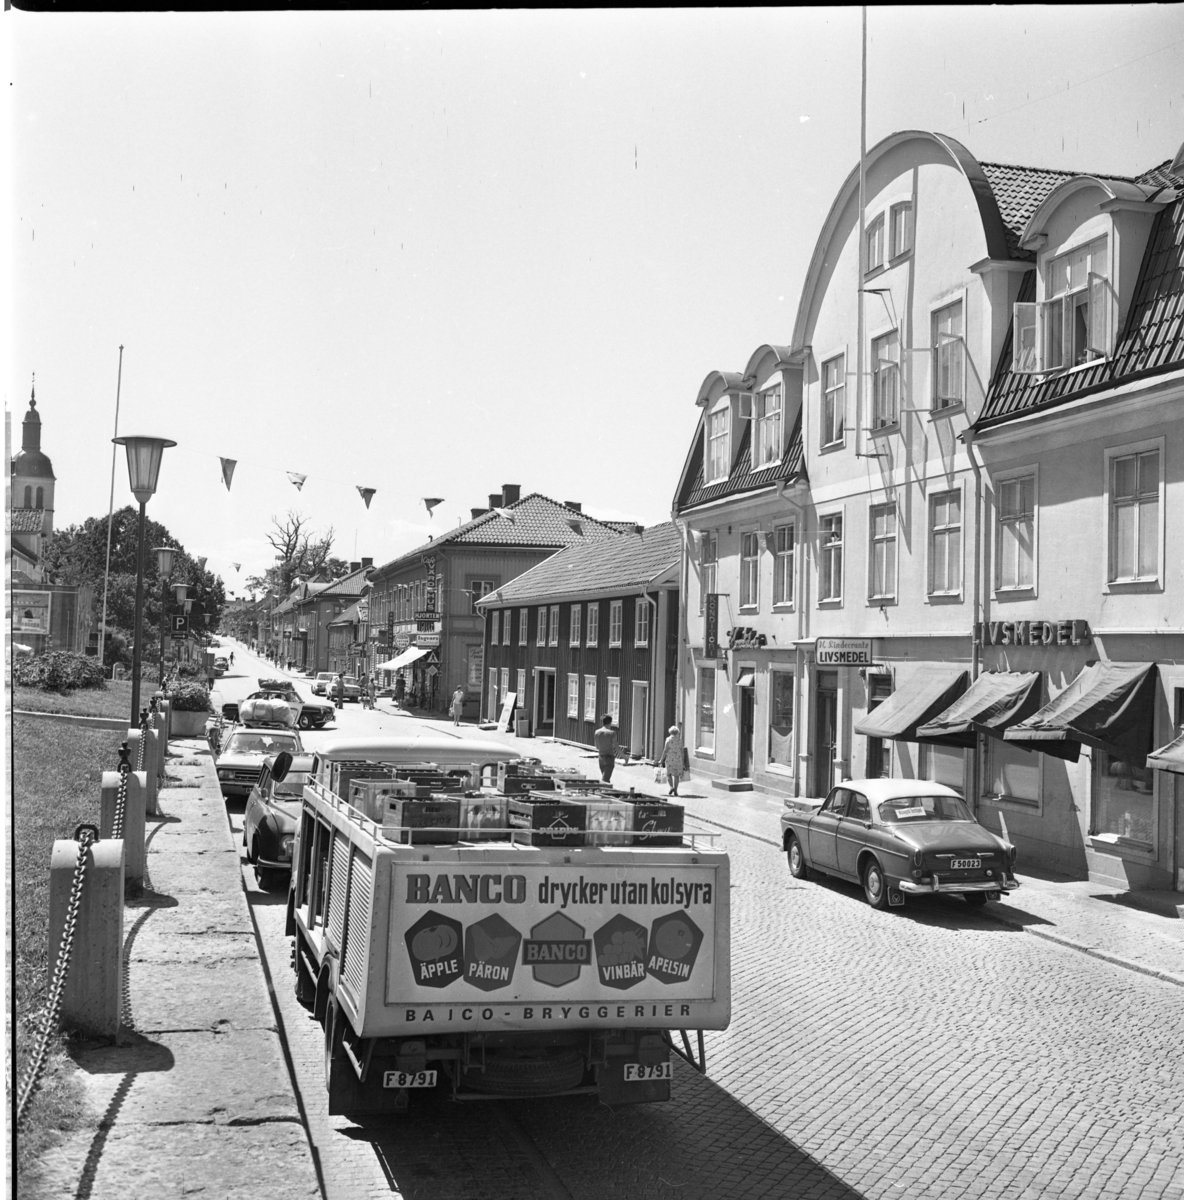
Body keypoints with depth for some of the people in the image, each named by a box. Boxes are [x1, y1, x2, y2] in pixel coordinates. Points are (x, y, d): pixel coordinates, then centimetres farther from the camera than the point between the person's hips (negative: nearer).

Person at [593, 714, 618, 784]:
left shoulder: (596, 732, 2)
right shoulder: (612, 733, -13)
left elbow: (597, 747, 9)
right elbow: (616, 748, -11)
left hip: (601, 757, 6)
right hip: (610, 757, -6)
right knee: (605, 779, -8)